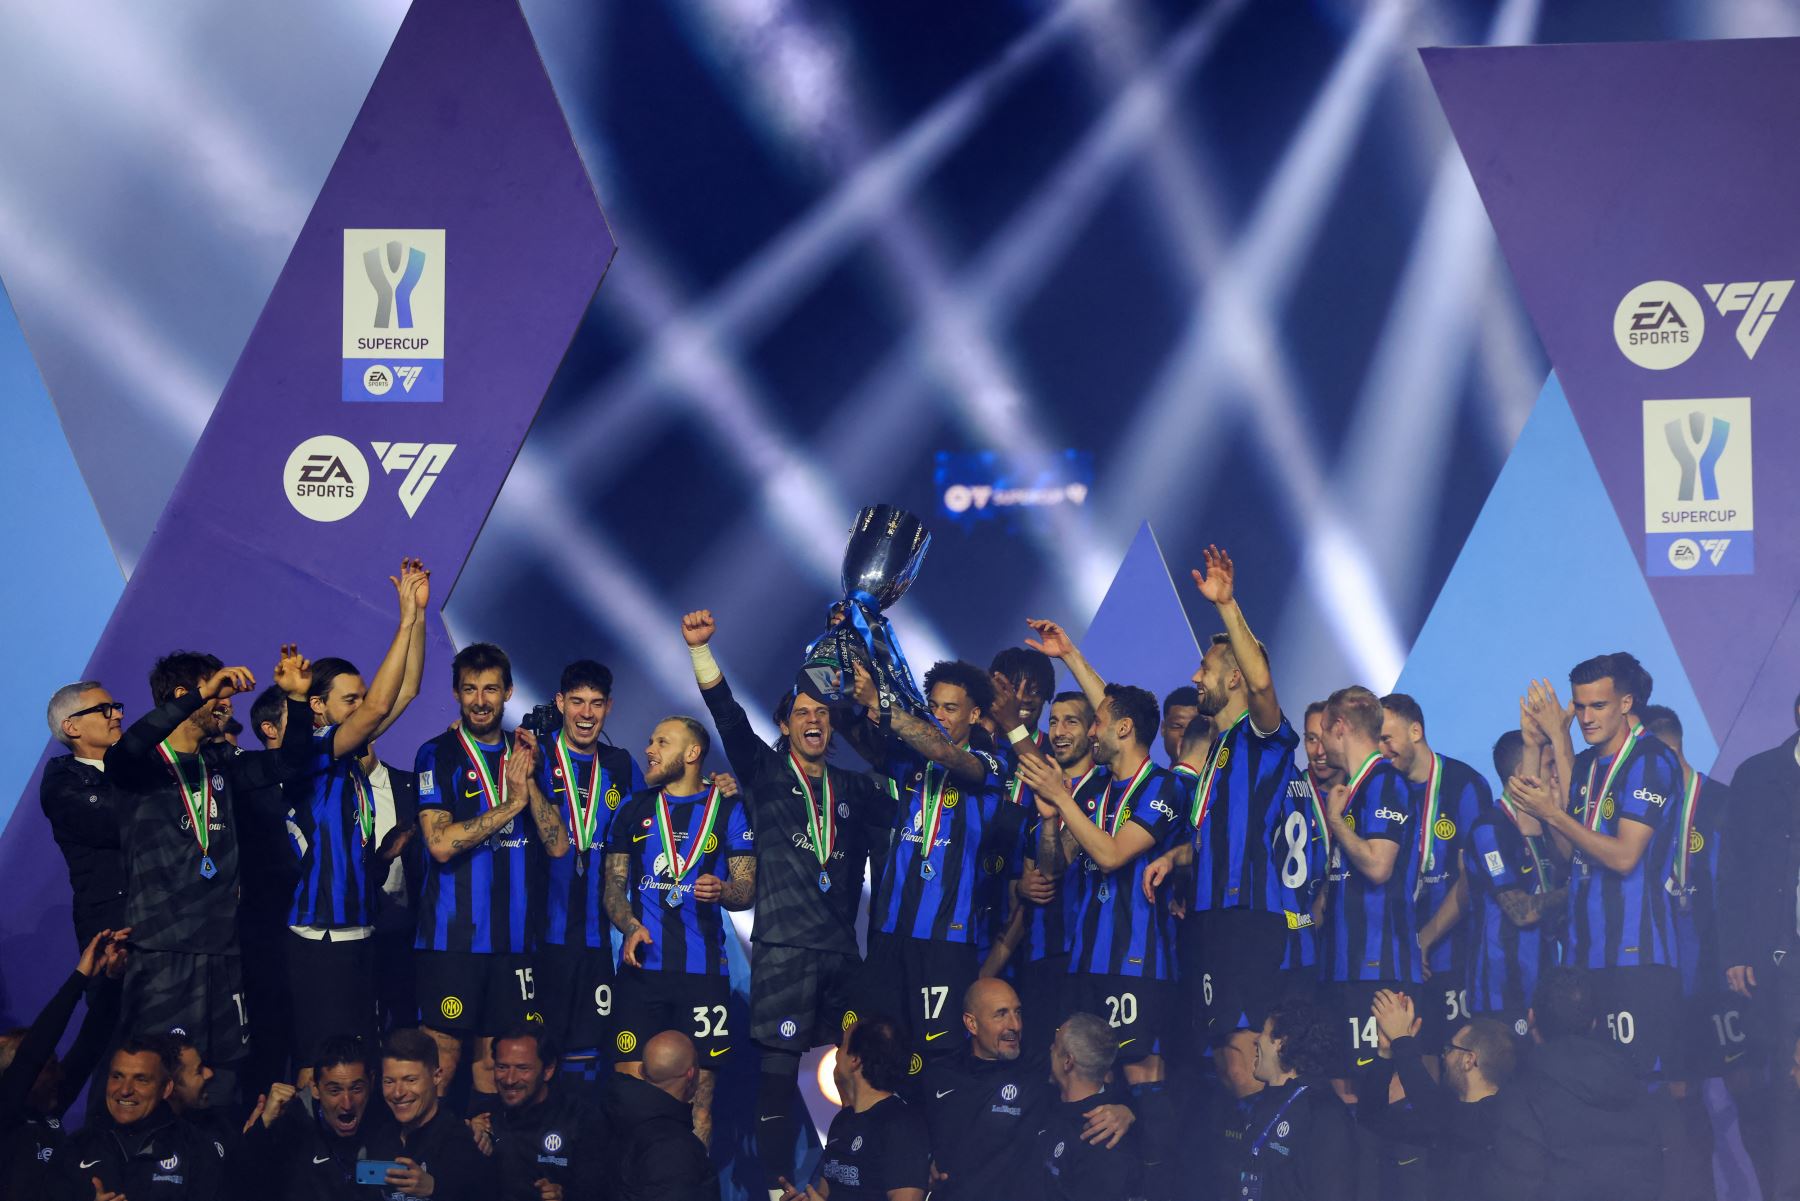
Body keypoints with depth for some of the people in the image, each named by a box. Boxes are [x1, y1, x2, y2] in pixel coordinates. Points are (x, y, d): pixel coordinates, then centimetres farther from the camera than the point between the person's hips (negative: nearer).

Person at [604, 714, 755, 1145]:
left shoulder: (729, 810, 7)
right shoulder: (634, 809, 13)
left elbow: (747, 890, 3)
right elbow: (613, 886, 13)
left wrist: (723, 891, -19)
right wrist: (630, 926, -7)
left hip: (703, 968, -1)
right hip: (641, 967, 2)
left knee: (699, 1093, -2)